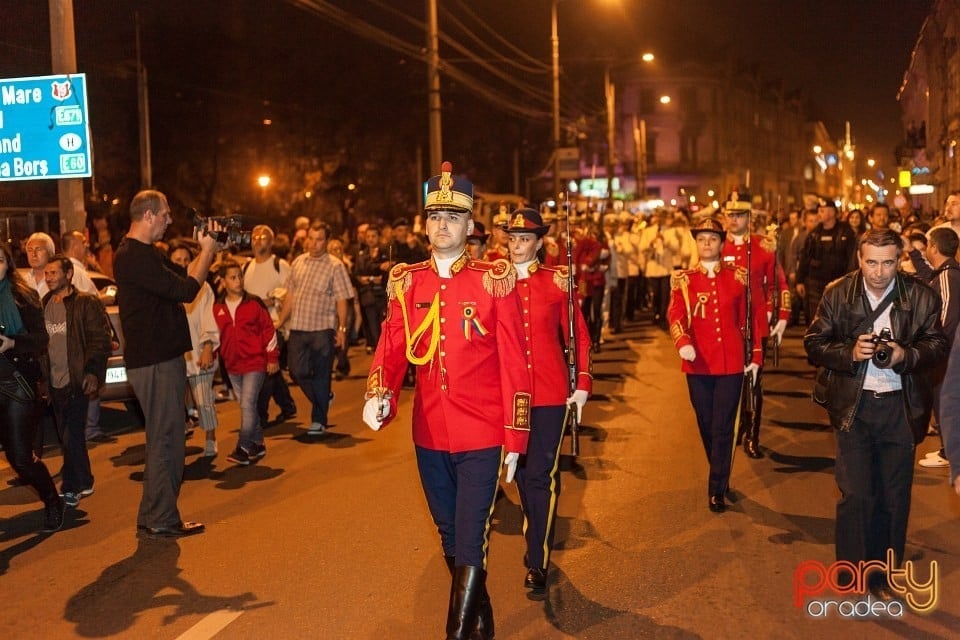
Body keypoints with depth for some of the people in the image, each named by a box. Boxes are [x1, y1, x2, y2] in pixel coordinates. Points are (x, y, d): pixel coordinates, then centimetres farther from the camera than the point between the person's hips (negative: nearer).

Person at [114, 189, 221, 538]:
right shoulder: (132, 256, -18)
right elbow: (185, 290, -22)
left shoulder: (147, 253, 16)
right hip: (154, 362, -11)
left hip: (164, 357, 11)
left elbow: (183, 275, 20)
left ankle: (153, 516, 25)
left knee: (166, 438, 16)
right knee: (164, 439, -4)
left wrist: (208, 249, 8)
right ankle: (162, 520, 5)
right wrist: (207, 250, -11)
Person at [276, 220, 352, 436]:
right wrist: (281, 321, 15)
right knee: (297, 371, 7)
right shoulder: (298, 262, 10)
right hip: (298, 327, 5)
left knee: (320, 376, 2)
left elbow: (341, 300, -7)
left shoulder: (335, 266, -4)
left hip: (323, 329, -5)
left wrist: (342, 328, -13)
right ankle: (323, 399, 32)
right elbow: (290, 295, 16)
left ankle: (319, 420, 14)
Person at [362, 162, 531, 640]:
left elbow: (513, 363, -6)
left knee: (470, 545, -4)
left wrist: (515, 438, -7)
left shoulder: (495, 281, -6)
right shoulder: (406, 283, 4)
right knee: (450, 539, 19)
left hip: (481, 436, -4)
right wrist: (378, 394, -23)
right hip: (429, 436, 4)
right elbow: (391, 347, -2)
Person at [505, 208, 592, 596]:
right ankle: (538, 537, 37)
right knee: (521, 472, 15)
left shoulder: (558, 282, -2)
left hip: (550, 393, -2)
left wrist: (582, 385, -3)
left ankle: (537, 563, 3)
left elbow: (579, 336, 2)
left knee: (541, 475, -4)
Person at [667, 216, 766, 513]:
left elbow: (754, 318, 6)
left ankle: (716, 489, 7)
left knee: (723, 428, -3)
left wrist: (755, 355, 5)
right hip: (698, 363, 1)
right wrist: (682, 341, -29)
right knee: (706, 426, 13)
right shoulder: (683, 279, 2)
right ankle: (721, 477, 35)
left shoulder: (739, 276, 2)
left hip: (732, 362, -1)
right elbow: (676, 315, -11)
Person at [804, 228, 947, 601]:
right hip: (852, 404, -1)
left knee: (894, 496, 10)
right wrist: (850, 352, -19)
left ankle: (883, 574, 26)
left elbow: (937, 345, 2)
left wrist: (905, 355, -18)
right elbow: (814, 344, -1)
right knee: (855, 493, 0)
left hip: (901, 406, 1)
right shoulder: (837, 294, -5)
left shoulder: (922, 296, -4)